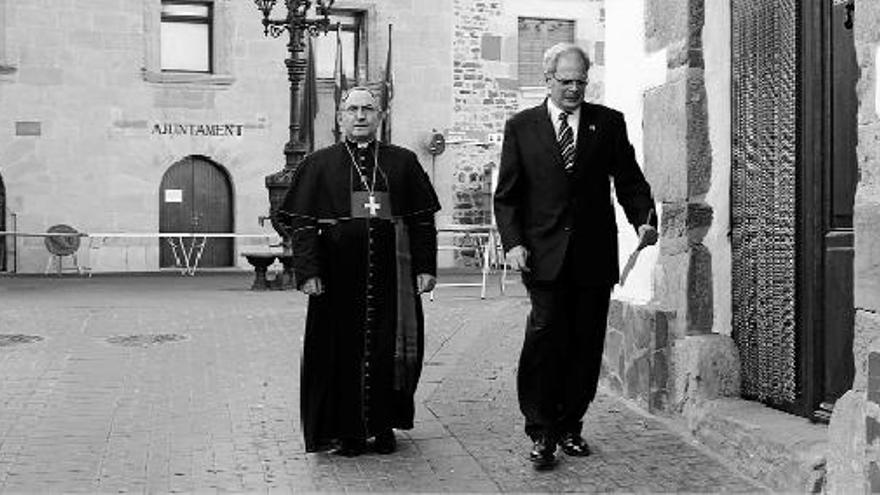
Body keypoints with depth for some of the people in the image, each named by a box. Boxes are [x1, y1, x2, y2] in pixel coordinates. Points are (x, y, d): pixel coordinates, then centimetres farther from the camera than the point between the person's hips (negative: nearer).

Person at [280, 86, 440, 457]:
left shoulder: (404, 162, 8)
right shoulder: (318, 165, 5)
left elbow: (423, 220, 7)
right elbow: (301, 222, 1)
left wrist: (426, 267, 0)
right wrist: (307, 271, -9)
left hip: (391, 275, 1)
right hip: (339, 276, -1)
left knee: (390, 349, 5)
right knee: (342, 350, 3)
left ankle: (384, 426, 20)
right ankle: (347, 431, 16)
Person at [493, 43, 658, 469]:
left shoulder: (609, 123, 9)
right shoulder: (521, 127, 7)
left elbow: (629, 181, 10)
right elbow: (506, 195, 6)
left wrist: (643, 220, -8)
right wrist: (512, 242, -7)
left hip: (594, 256, 2)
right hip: (544, 255, -2)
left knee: (586, 346, 5)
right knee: (544, 337, -9)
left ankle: (570, 426, 20)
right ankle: (541, 433, 1)